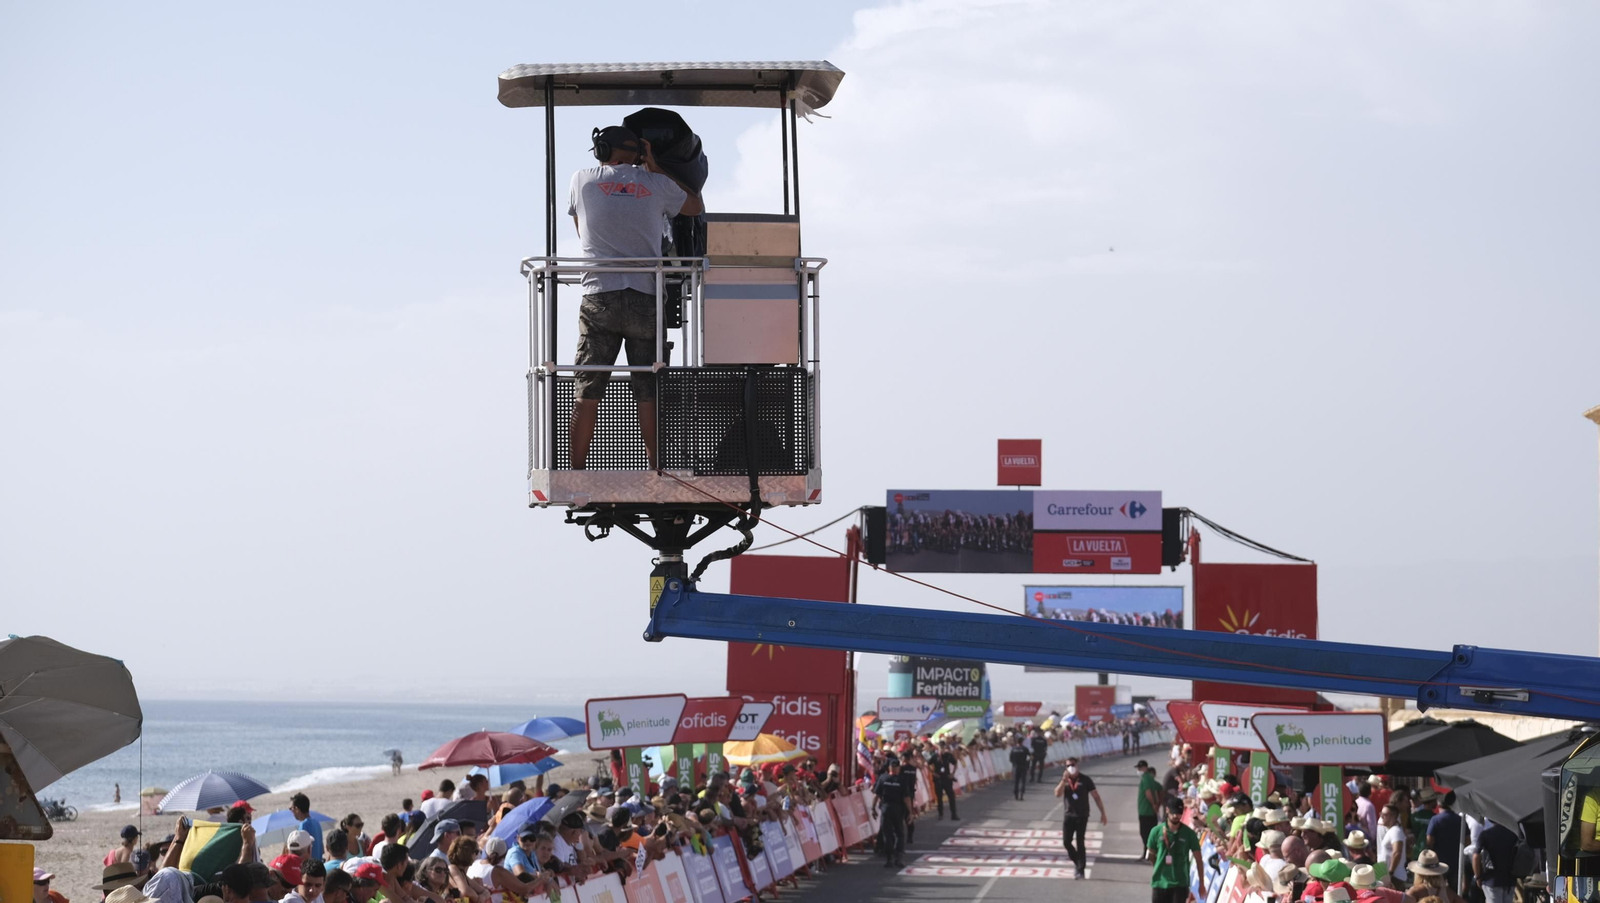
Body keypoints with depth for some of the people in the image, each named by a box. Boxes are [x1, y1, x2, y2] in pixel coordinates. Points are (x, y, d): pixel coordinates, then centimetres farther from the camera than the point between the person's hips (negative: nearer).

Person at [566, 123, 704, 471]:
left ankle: (576, 473, -4)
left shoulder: (583, 179, 10)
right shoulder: (656, 184, 9)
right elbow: (696, 206, 29)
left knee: (587, 393, -1)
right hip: (647, 298, 0)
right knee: (649, 393, 2)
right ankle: (657, 472, -2)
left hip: (599, 295, 0)